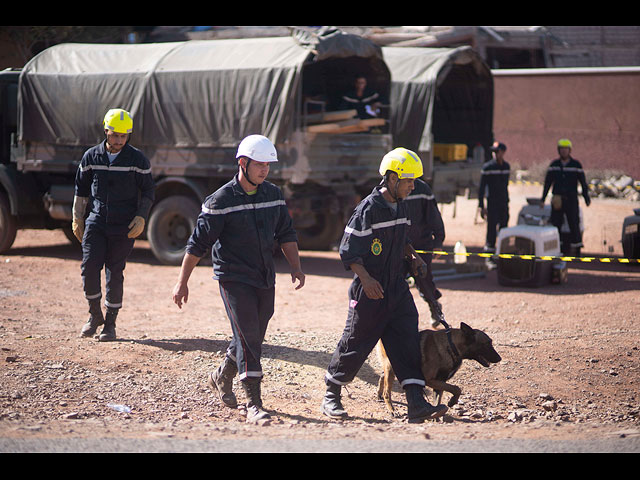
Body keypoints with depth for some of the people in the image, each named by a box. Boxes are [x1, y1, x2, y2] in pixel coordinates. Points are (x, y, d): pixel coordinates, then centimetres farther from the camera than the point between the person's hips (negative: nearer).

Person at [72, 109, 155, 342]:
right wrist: (77, 218, 11)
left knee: (115, 273, 0)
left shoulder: (137, 159, -2)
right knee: (89, 267, -10)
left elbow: (148, 191, 4)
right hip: (96, 223, 2)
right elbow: (81, 189, 15)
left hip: (124, 226, -2)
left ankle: (110, 323, 11)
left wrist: (141, 217, -9)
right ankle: (95, 314, 11)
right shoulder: (91, 157, 5)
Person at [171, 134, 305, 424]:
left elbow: (286, 234, 15)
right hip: (234, 279, -6)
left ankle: (222, 378, 39)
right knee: (248, 338, -12)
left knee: (253, 338, 14)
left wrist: (295, 267, 3)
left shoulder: (274, 195, 6)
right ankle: (253, 405, -9)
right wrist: (182, 282, -9)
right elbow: (198, 243, -9)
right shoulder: (221, 201, -11)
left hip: (265, 280, 6)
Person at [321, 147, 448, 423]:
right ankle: (331, 396, 21)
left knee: (407, 343, -3)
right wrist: (365, 279, -25)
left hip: (397, 289, 7)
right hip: (370, 291, -7)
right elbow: (348, 250, -16)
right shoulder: (369, 209, -15)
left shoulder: (400, 206, 10)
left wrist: (412, 256, 9)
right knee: (355, 345, 3)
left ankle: (417, 405, -6)